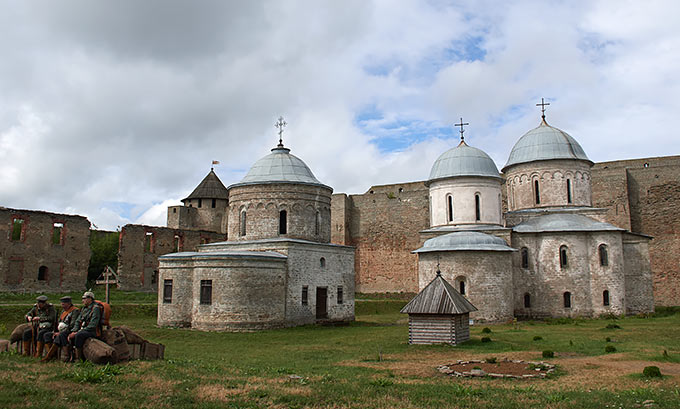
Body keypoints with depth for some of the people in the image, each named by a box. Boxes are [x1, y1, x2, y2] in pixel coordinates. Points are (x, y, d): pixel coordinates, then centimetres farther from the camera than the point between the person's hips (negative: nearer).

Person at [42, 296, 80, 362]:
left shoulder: (75, 311, -9)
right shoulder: (63, 310, 18)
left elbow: (72, 325, -17)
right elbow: (59, 323, 21)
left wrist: (60, 332, -17)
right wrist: (56, 332, 3)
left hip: (69, 331, -9)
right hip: (61, 331, 9)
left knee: (60, 336, -35)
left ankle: (48, 356, -30)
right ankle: (52, 354, -20)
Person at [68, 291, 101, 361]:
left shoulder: (95, 308, -12)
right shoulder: (84, 308, 16)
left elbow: (93, 325, -20)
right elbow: (78, 321, 16)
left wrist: (79, 331, -20)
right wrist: (74, 331, -2)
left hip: (92, 331, -9)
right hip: (82, 330, 9)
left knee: (78, 335, -32)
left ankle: (78, 358, -24)